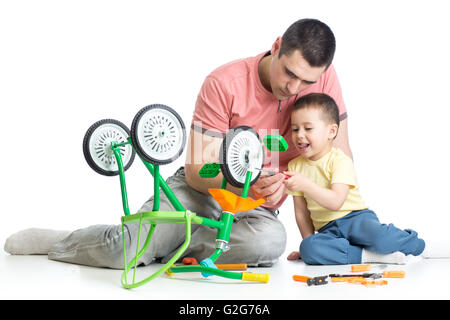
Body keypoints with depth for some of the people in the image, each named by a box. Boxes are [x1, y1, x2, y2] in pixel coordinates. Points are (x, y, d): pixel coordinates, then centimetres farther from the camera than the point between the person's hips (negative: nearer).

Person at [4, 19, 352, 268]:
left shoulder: (324, 80, -11)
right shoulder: (224, 83, -19)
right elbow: (197, 171, -19)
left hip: (256, 208, 2)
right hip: (200, 191, -2)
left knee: (270, 240, -35)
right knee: (124, 249, -24)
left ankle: (165, 245, -13)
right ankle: (53, 240, 10)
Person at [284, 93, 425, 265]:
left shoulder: (340, 160, -8)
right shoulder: (295, 166, 7)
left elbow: (336, 202, -23)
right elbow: (301, 212, 10)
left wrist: (304, 184, -34)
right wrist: (310, 243, 3)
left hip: (355, 218, -3)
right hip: (328, 230, 3)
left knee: (379, 238, -33)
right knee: (308, 249, -29)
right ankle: (366, 255, -23)